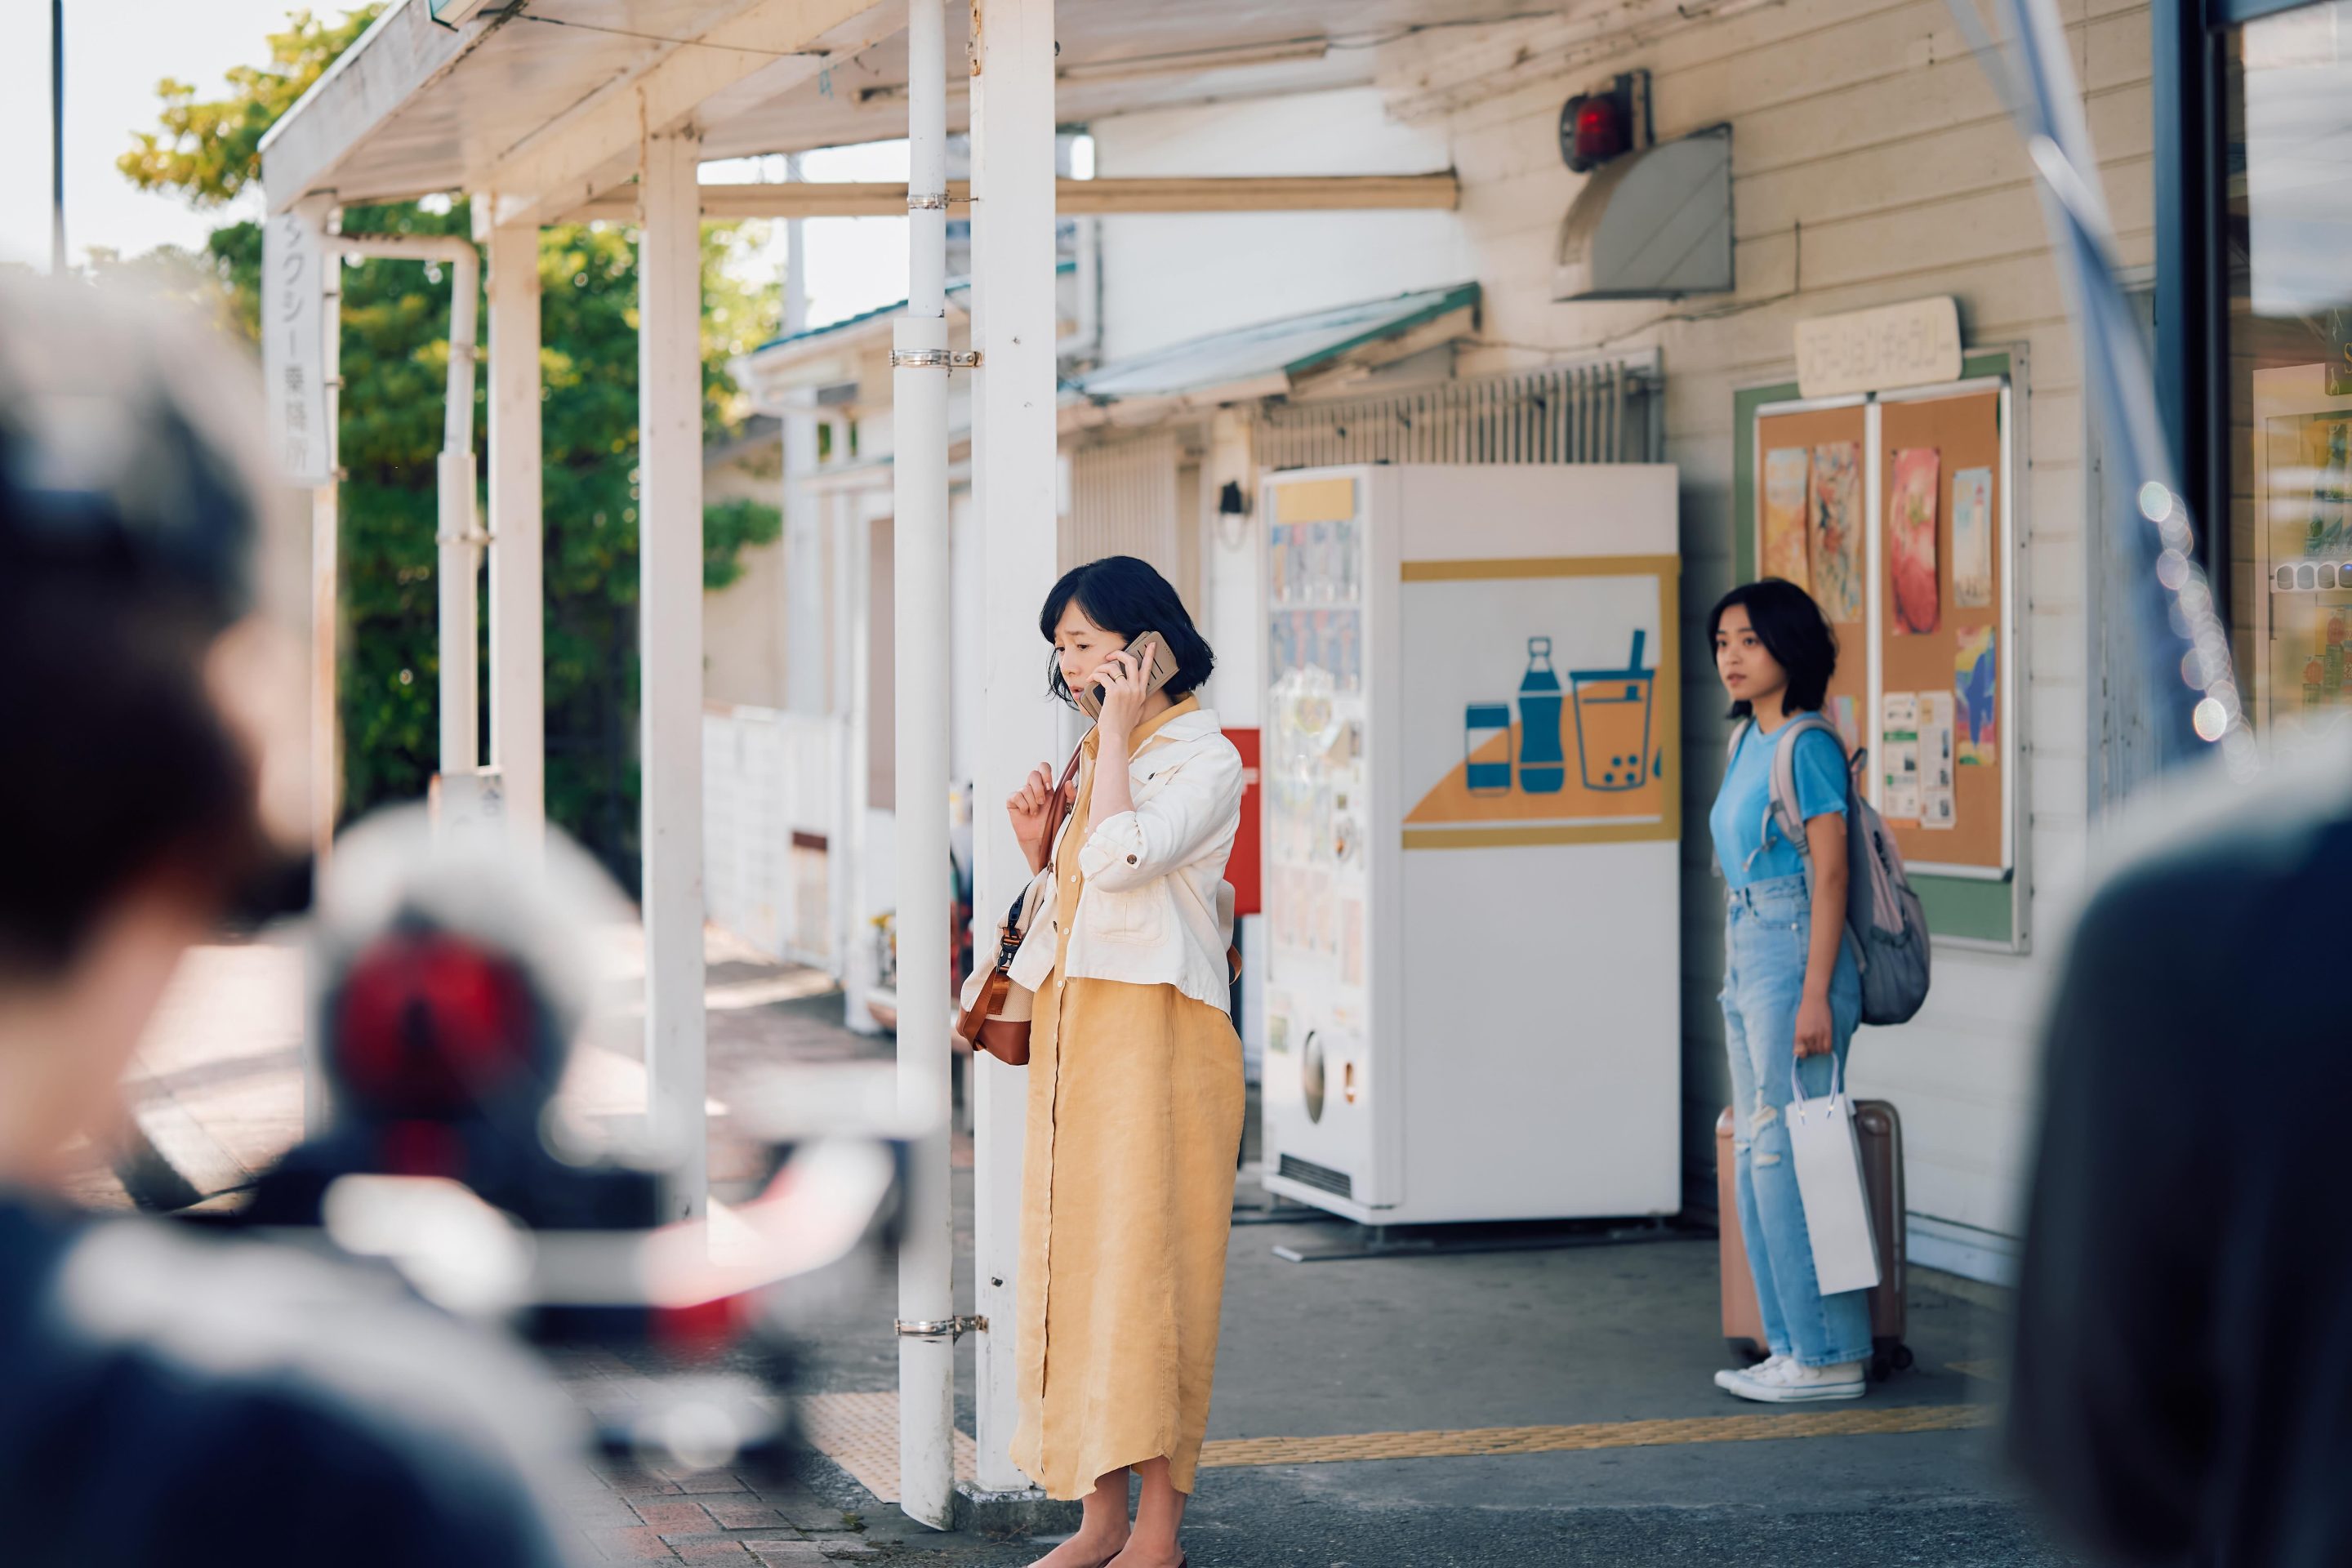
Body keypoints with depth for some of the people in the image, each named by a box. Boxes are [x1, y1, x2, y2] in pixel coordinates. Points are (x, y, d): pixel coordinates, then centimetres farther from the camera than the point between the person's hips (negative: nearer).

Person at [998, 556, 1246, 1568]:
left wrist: (1121, 730, -15)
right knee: (1073, 1256, 6)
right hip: (1072, 1029, 8)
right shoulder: (1094, 756, 18)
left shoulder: (1203, 759, -8)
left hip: (1156, 1030, -8)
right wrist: (1038, 847, 5)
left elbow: (1119, 860, -23)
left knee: (1146, 1260, -8)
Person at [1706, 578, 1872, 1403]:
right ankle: (1792, 1345, 15)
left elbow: (1829, 874, -15)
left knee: (1788, 1153, -8)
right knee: (1756, 1151, 10)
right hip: (1745, 957, 10)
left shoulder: (1808, 746, -11)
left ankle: (1829, 1354, -3)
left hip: (1794, 955, -10)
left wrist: (1815, 995, -20)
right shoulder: (1750, 743, 15)